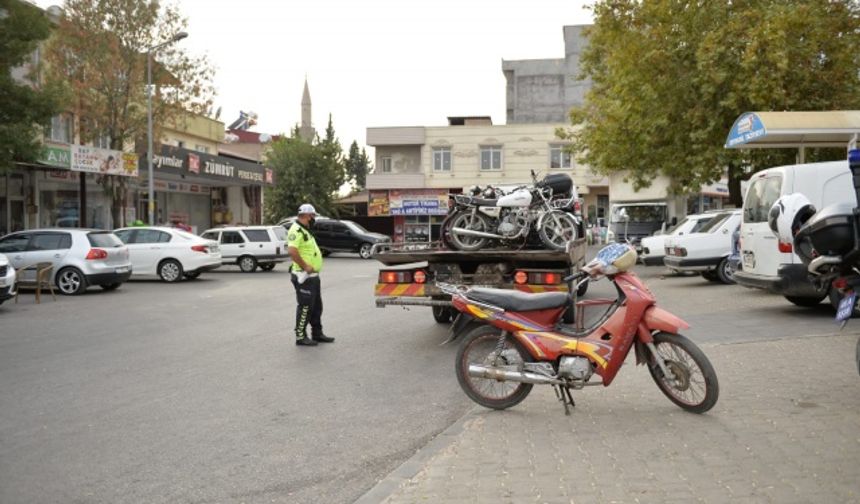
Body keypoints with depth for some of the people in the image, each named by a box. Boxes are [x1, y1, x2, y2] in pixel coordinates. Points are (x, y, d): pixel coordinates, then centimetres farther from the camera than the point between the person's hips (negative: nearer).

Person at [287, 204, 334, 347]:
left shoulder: (305, 230, 17)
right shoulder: (296, 230, -16)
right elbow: (291, 251, -30)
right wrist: (305, 266, -25)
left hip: (313, 276, 10)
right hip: (304, 276, -10)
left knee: (317, 306, 17)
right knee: (305, 307, -3)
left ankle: (317, 333, 27)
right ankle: (301, 337, 6)